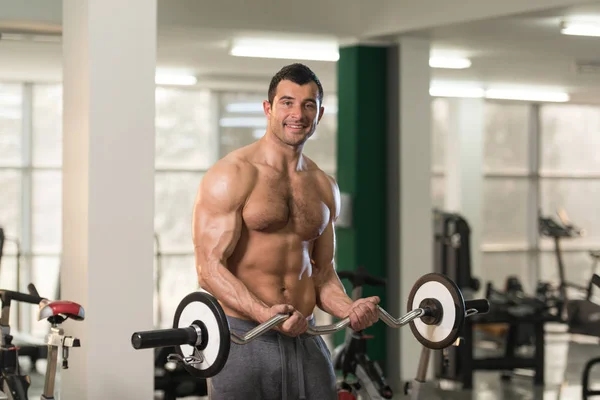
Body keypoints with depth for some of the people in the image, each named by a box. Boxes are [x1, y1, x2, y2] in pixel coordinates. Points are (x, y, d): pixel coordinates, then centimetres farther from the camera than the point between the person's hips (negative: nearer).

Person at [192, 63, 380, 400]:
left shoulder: (325, 188, 12)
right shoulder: (231, 176, -7)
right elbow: (210, 266, -14)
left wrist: (348, 308, -4)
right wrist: (266, 314, -27)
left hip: (305, 339, 6)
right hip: (243, 338, -5)